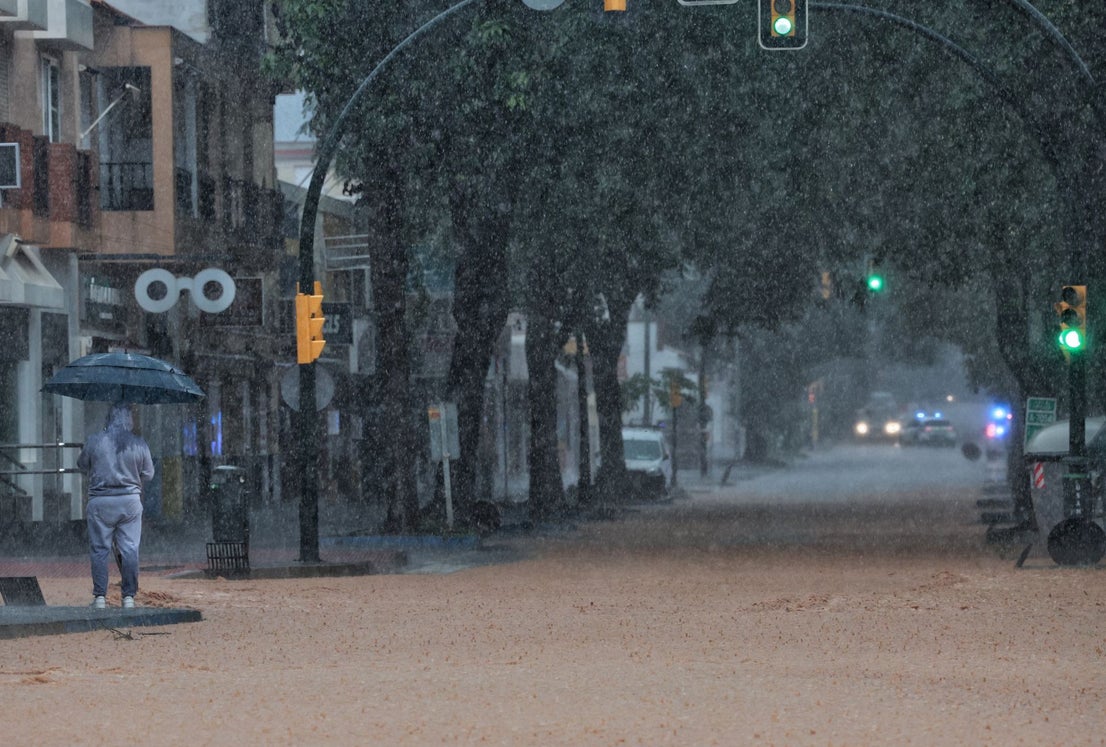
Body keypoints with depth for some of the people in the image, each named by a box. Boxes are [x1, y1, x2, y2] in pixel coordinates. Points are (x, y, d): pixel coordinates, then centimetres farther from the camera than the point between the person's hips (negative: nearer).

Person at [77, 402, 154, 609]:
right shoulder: (139, 444, -4)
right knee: (130, 550, 6)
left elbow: (82, 465, 10)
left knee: (99, 550, 6)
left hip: (100, 502, -1)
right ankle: (129, 596, 5)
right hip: (130, 501, 1)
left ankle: (100, 597, 4)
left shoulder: (94, 441, -6)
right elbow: (148, 474, 6)